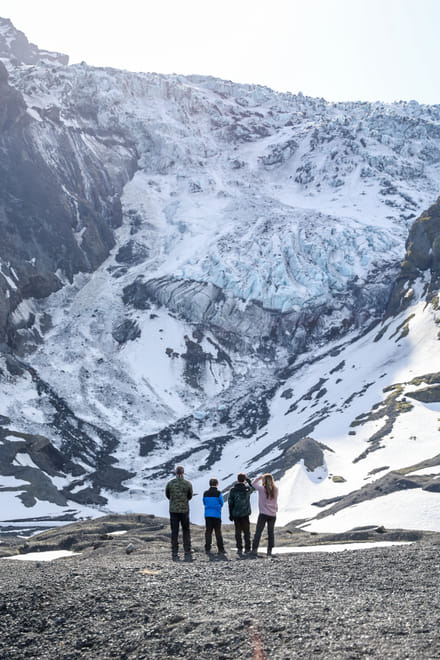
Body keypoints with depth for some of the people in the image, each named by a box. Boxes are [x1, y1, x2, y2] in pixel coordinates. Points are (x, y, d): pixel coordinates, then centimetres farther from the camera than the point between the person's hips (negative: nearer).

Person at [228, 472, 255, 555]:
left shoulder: (233, 490, -3)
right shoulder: (247, 489, -5)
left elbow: (230, 502, -2)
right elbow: (253, 487, 19)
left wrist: (230, 514, 4)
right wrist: (248, 480, 24)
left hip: (235, 514, 1)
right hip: (245, 514, -1)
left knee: (238, 532, 6)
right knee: (246, 531, 8)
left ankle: (239, 549, 4)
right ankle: (247, 548, 7)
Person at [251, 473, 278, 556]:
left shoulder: (262, 489, -9)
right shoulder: (275, 490, -1)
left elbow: (253, 483, 4)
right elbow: (275, 501, 8)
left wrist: (260, 477, 11)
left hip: (263, 514, -3)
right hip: (273, 514, 3)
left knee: (258, 532, 2)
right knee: (271, 532, 9)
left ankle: (254, 549, -3)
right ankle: (270, 550, 8)